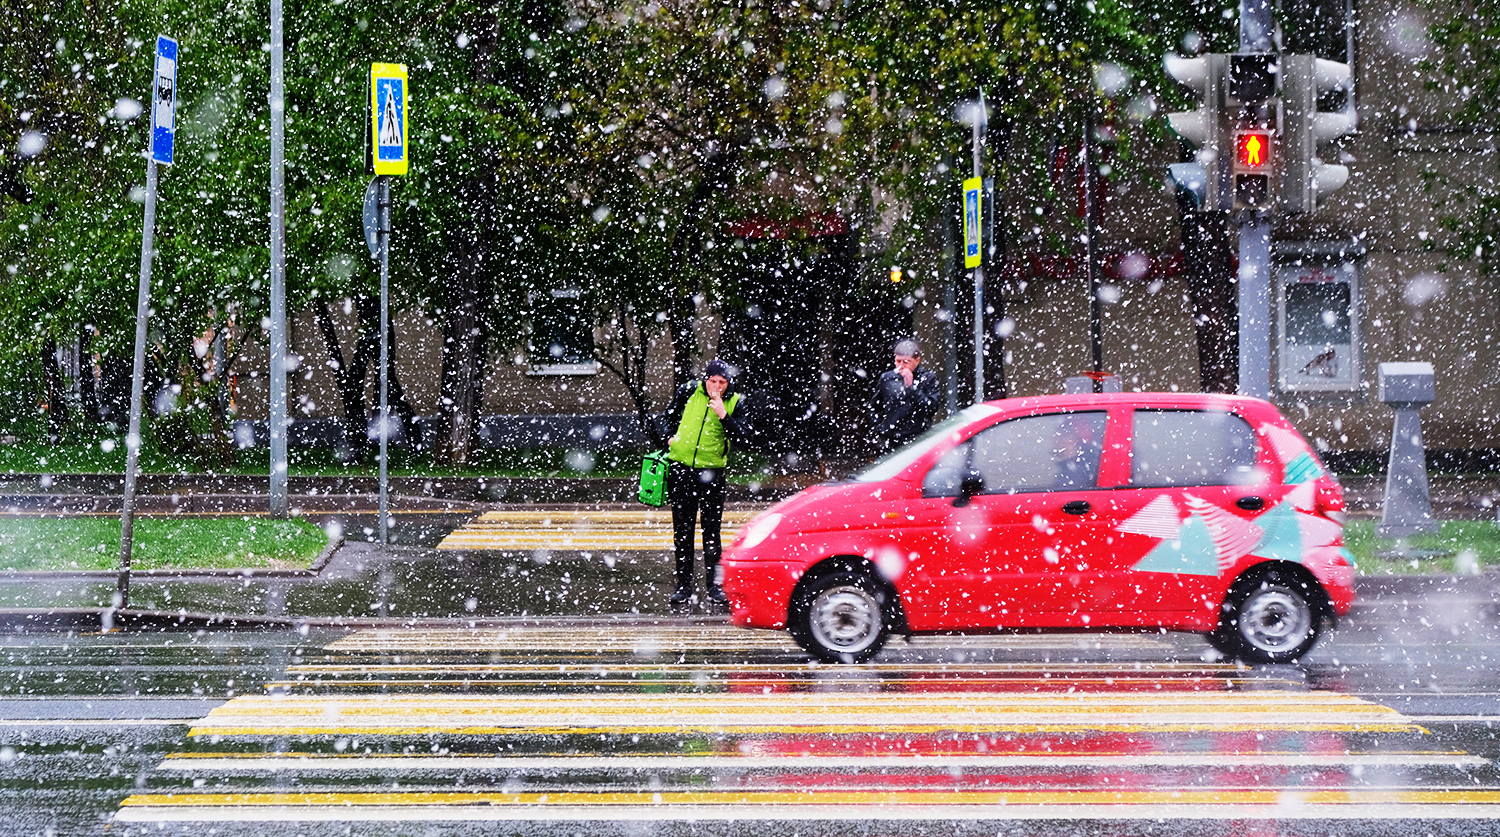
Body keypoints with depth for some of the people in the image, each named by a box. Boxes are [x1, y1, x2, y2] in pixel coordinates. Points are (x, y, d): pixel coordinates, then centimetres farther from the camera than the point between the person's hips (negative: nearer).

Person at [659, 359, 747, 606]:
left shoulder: (735, 402, -4)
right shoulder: (688, 391, 0)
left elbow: (740, 438, -12)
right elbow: (671, 415, 20)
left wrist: (724, 416, -23)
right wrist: (671, 436, 13)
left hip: (712, 472, -1)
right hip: (681, 468, 1)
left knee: (712, 529, 0)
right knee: (682, 529, 4)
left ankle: (714, 585, 7)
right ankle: (684, 584, 10)